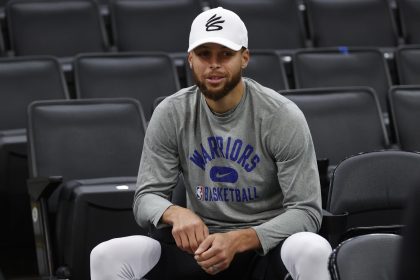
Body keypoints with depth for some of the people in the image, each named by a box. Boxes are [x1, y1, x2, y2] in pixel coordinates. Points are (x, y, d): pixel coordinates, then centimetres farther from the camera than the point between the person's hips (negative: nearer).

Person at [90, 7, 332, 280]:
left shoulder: (283, 116, -10)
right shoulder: (170, 115, -1)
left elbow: (306, 211, -12)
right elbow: (146, 198, 0)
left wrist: (238, 240, -28)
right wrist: (176, 213, -27)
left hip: (268, 249, -2)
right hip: (202, 248, 2)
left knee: (314, 250, -38)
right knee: (108, 256, -23)